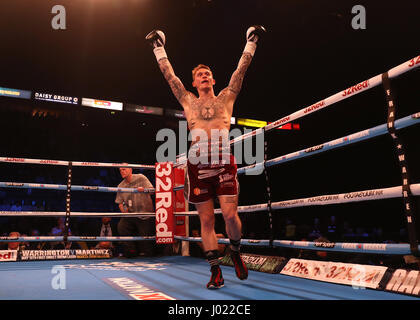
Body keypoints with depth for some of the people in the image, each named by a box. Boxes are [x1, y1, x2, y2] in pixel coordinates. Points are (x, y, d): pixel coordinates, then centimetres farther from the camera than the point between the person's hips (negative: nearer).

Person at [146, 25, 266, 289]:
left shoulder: (226, 97, 16)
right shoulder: (188, 101, 17)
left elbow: (241, 69, 17)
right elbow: (169, 74, 21)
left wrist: (252, 42, 20)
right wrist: (159, 48, 25)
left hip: (224, 162, -1)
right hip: (197, 164, 1)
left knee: (230, 214, -10)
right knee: (206, 220, 2)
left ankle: (236, 252, 20)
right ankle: (216, 270, 11)